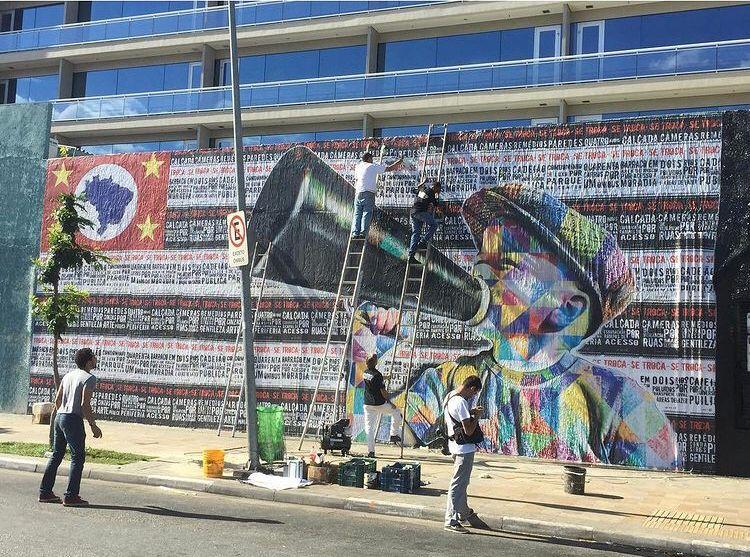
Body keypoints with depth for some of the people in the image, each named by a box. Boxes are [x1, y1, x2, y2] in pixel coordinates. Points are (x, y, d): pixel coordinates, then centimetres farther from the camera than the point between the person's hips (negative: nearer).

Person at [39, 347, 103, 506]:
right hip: (73, 419, -8)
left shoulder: (68, 375, 15)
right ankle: (71, 496, -6)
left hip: (59, 416, 8)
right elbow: (85, 405, -17)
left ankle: (45, 492, 17)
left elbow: (57, 400, 17)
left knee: (56, 455, 14)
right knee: (78, 457, -4)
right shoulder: (89, 378, -9)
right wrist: (93, 426, -11)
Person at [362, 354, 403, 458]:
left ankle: (370, 451, 1)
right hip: (379, 404, -6)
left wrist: (384, 378, 39)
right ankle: (394, 435, 20)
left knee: (369, 427, 6)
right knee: (396, 412, 19)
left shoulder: (365, 373, 4)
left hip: (368, 404, 6)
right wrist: (390, 402, -6)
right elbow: (383, 391, -16)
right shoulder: (377, 375, -18)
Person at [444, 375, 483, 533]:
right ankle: (451, 520, 0)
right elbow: (469, 430, -23)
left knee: (462, 481, 23)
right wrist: (477, 416, -9)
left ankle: (464, 512, 38)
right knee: (458, 483, -4)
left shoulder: (449, 397, 5)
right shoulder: (461, 402, -24)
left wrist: (470, 412, 11)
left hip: (454, 445, 10)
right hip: (464, 448, -10)